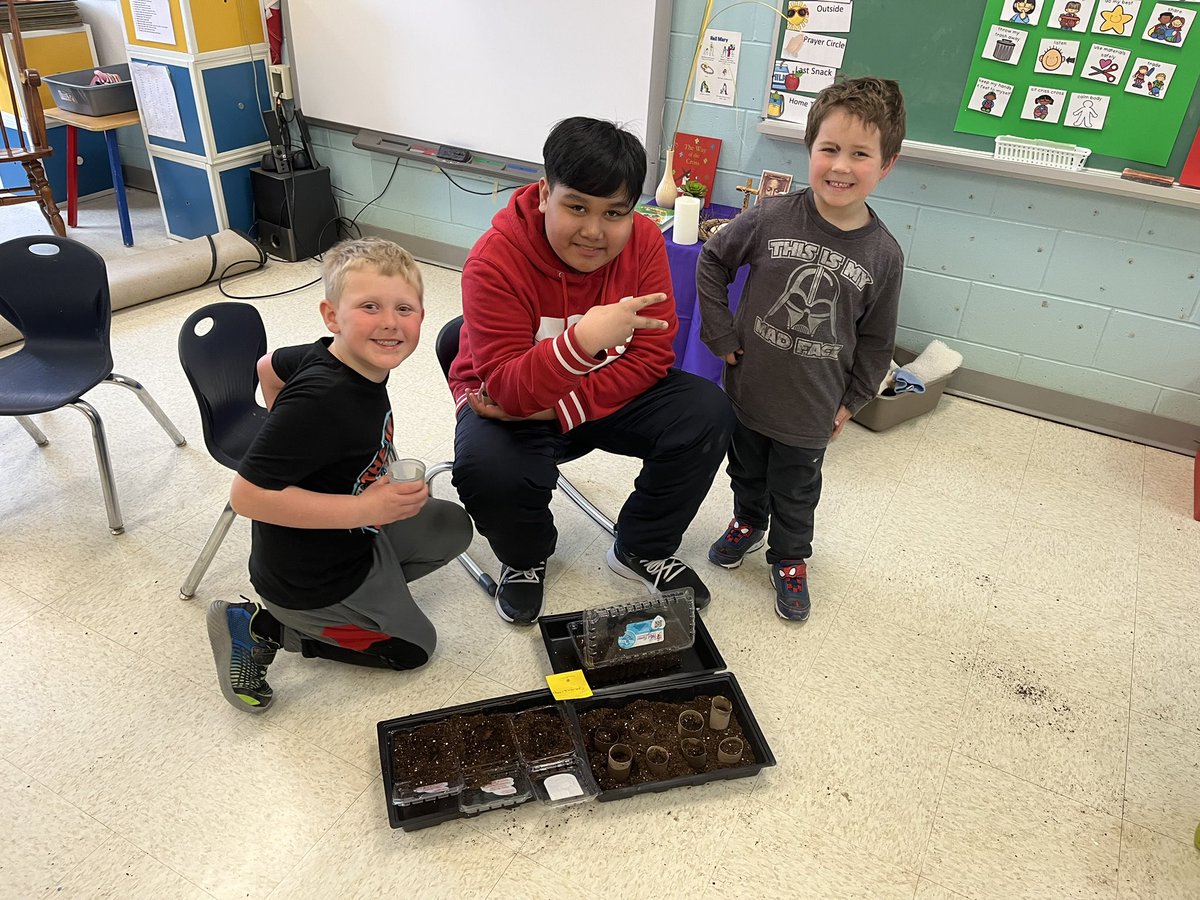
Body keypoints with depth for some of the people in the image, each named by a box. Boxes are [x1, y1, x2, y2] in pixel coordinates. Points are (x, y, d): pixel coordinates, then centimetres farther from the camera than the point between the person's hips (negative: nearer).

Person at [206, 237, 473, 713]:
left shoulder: (348, 359, -10)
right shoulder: (320, 402, -36)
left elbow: (269, 366, 9)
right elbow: (247, 494, -35)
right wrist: (364, 509, -33)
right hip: (309, 579, -8)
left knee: (452, 527, 19)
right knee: (414, 645, 10)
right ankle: (263, 629, 8)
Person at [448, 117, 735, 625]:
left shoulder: (644, 241, -14)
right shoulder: (495, 261, -25)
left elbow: (651, 357, -14)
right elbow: (507, 389, -30)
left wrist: (560, 407, -26)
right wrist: (582, 341, -49)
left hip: (611, 393, 4)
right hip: (509, 400, -3)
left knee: (708, 413, -18)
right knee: (487, 471, -35)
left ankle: (641, 550, 6)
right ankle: (525, 558, 5)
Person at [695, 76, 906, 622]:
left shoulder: (883, 254, -11)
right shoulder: (772, 219, -15)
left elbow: (875, 339, 1)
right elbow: (712, 260, -1)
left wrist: (852, 399, 4)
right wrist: (720, 333, -5)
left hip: (812, 405, 0)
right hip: (748, 388, 1)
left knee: (795, 491, 17)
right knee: (747, 471, 24)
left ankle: (789, 559, 41)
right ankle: (748, 522, 53)